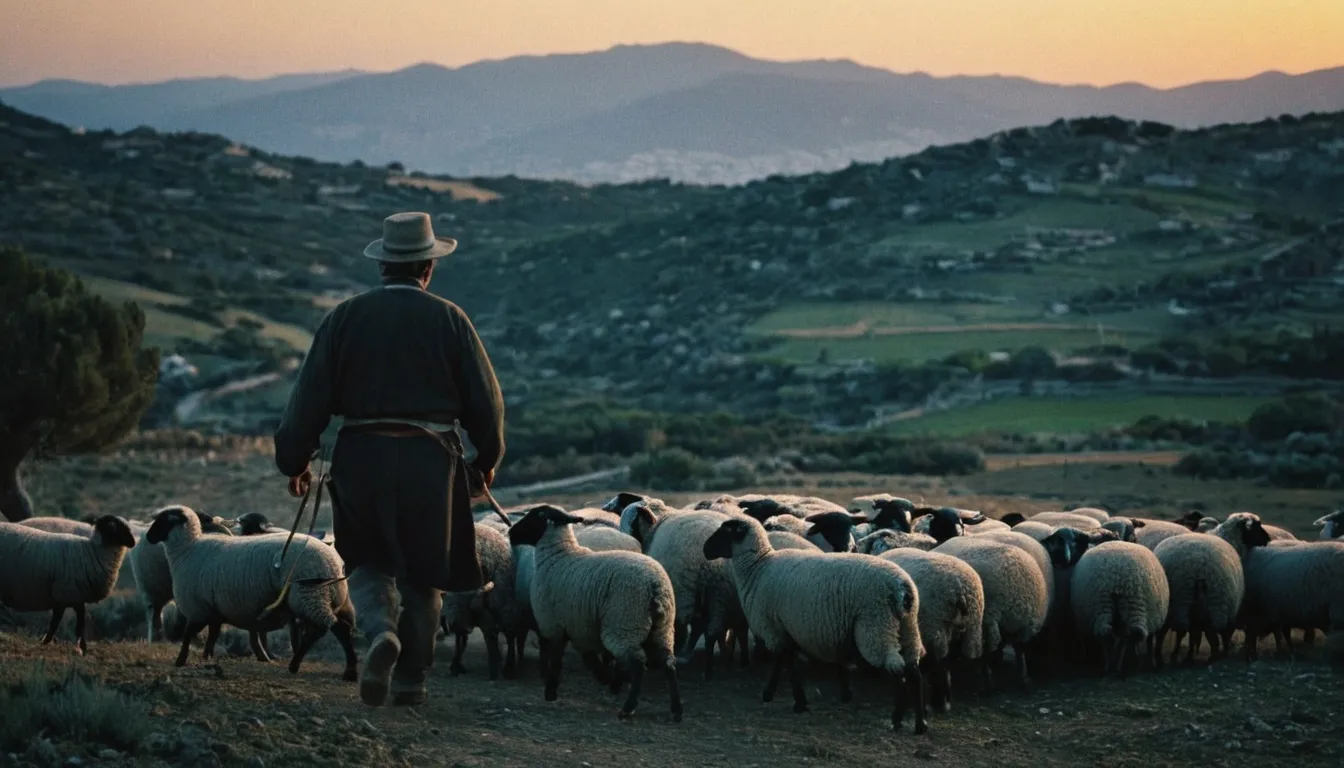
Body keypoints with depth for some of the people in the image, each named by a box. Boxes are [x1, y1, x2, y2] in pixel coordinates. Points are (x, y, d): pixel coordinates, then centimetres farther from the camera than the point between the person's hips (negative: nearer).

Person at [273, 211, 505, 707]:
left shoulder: (345, 317, 1)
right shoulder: (449, 320, -1)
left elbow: (311, 396, 1)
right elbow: (486, 400, 3)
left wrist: (295, 460, 11)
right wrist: (487, 459, 18)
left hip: (361, 458, 1)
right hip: (430, 460, -1)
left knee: (368, 561, 17)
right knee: (423, 573, 13)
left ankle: (381, 631, -12)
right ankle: (410, 679, 14)